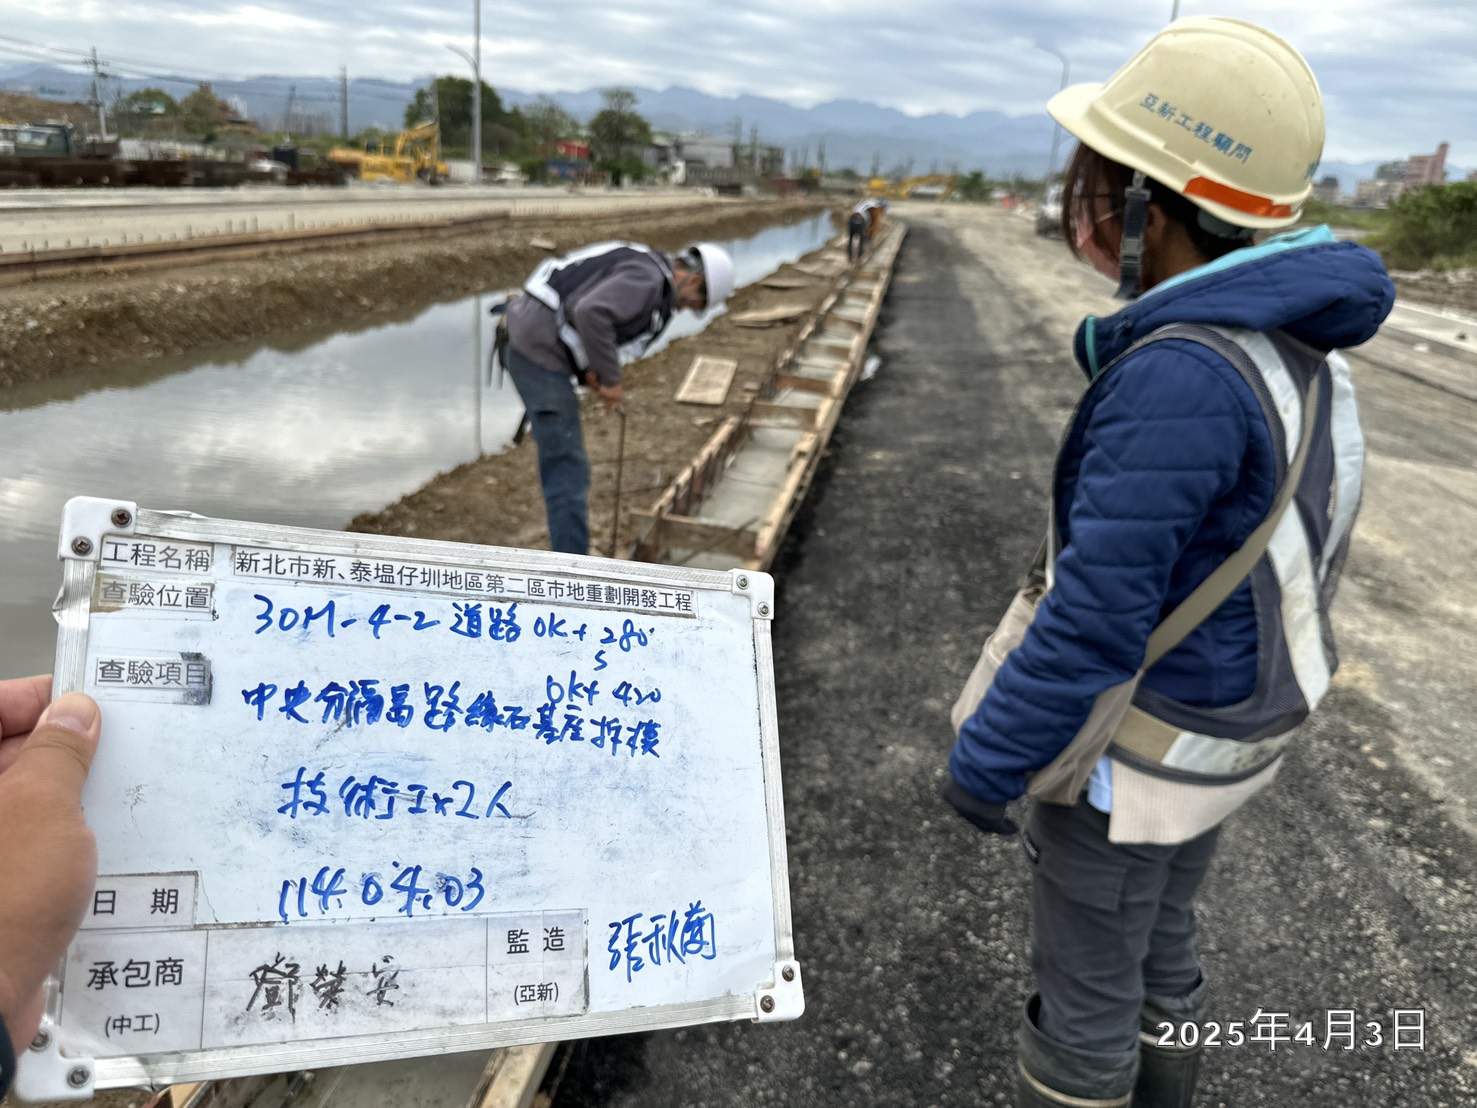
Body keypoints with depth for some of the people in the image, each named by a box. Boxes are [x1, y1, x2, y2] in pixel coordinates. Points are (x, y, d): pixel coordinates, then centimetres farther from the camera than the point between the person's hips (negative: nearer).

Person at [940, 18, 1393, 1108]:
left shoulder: (1181, 377, -31)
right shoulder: (1286, 342, -1)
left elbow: (1094, 616, -28)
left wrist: (986, 760, -16)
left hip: (1133, 745, -9)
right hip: (1216, 719, 9)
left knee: (1083, 977, 13)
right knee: (1154, 941, 26)